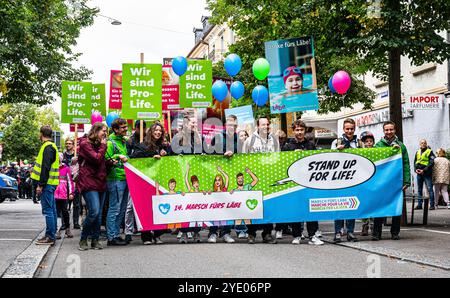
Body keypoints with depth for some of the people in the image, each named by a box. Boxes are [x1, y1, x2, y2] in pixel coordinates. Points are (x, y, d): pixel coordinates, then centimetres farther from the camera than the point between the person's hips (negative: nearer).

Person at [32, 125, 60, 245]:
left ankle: (50, 237, -8)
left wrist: (40, 185, -20)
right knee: (51, 209, 13)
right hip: (51, 183, 10)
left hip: (47, 183, -10)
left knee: (48, 210, -9)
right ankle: (52, 235, 19)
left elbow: (45, 168, -20)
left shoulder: (47, 147, -13)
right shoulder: (52, 146, 19)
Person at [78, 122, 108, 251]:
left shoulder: (98, 144, 20)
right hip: (89, 183, -8)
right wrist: (103, 146, -3)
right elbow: (97, 159, -16)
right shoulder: (85, 143, -5)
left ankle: (95, 240, 11)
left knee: (98, 214, 5)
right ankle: (83, 239, -2)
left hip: (100, 182, 8)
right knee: (94, 211, -17)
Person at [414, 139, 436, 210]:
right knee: (419, 190, 9)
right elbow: (415, 162, 19)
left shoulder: (429, 152, -1)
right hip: (419, 173, 6)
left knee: (430, 189, -8)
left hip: (427, 173, -6)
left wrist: (424, 170, -15)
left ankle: (432, 205, -7)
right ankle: (419, 205, 14)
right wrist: (416, 169, 0)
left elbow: (431, 163, -8)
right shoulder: (417, 152, 15)